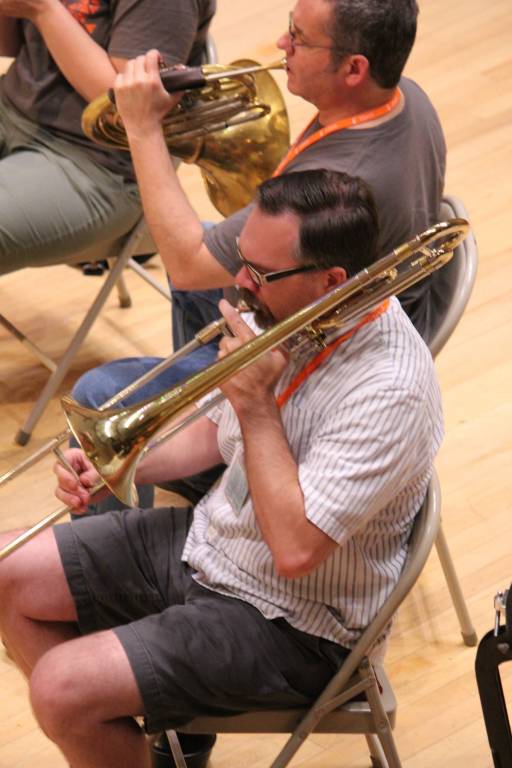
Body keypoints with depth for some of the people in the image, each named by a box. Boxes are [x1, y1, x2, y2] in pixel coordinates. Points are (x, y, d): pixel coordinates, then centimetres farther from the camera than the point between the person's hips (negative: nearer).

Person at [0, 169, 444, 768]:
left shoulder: (389, 389, -29)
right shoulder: (282, 313, -4)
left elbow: (294, 548, -33)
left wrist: (256, 403, -27)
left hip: (287, 622, -9)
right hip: (207, 539, 9)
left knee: (61, 687, -20)